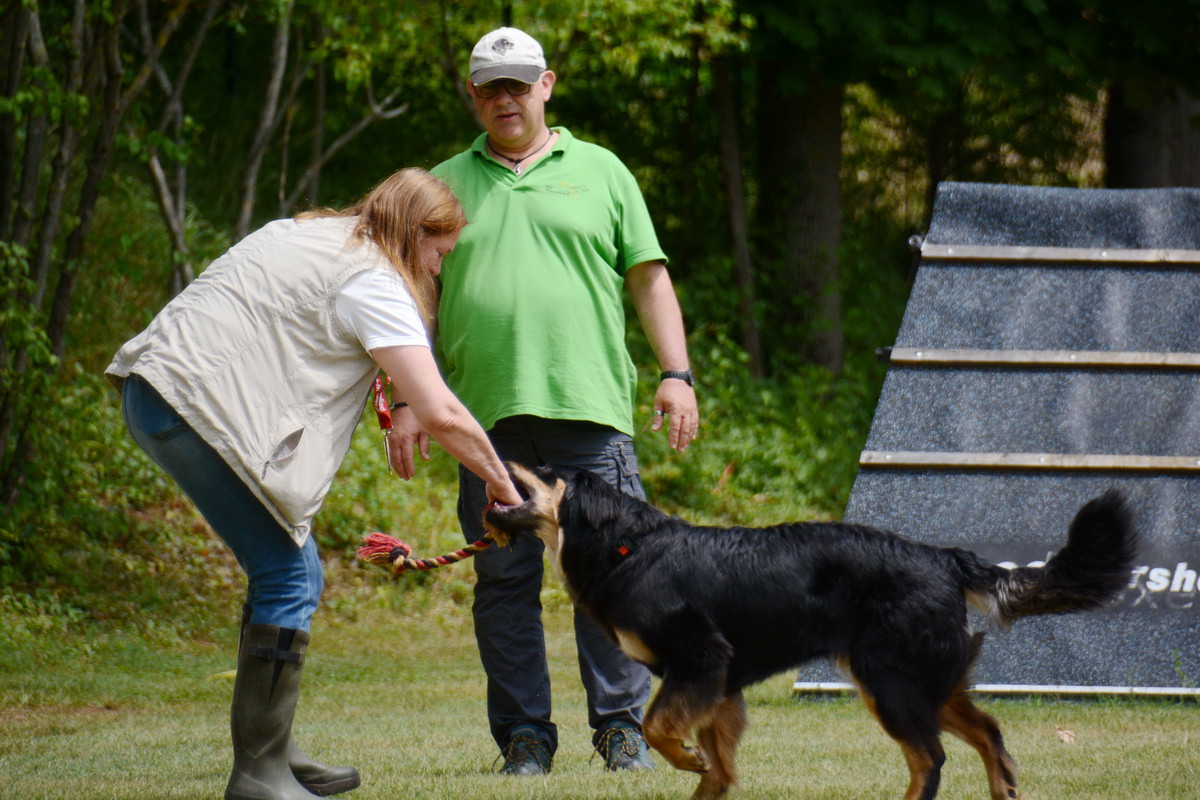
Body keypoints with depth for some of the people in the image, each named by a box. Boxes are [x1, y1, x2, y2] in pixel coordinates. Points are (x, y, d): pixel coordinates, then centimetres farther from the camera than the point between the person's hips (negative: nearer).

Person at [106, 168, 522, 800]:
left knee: (294, 573, 15)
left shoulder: (312, 236, 21)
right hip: (198, 407, -10)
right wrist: (502, 486, 1)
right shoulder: (374, 283, -9)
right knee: (288, 577, -9)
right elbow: (440, 412, -13)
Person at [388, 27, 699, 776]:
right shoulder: (446, 185, 17)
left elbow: (650, 277, 12)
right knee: (504, 581, 0)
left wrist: (677, 374, 1)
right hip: (488, 415, 1)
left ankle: (622, 727, 2)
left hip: (590, 406, -1)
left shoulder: (599, 171, 14)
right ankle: (524, 735, 6)